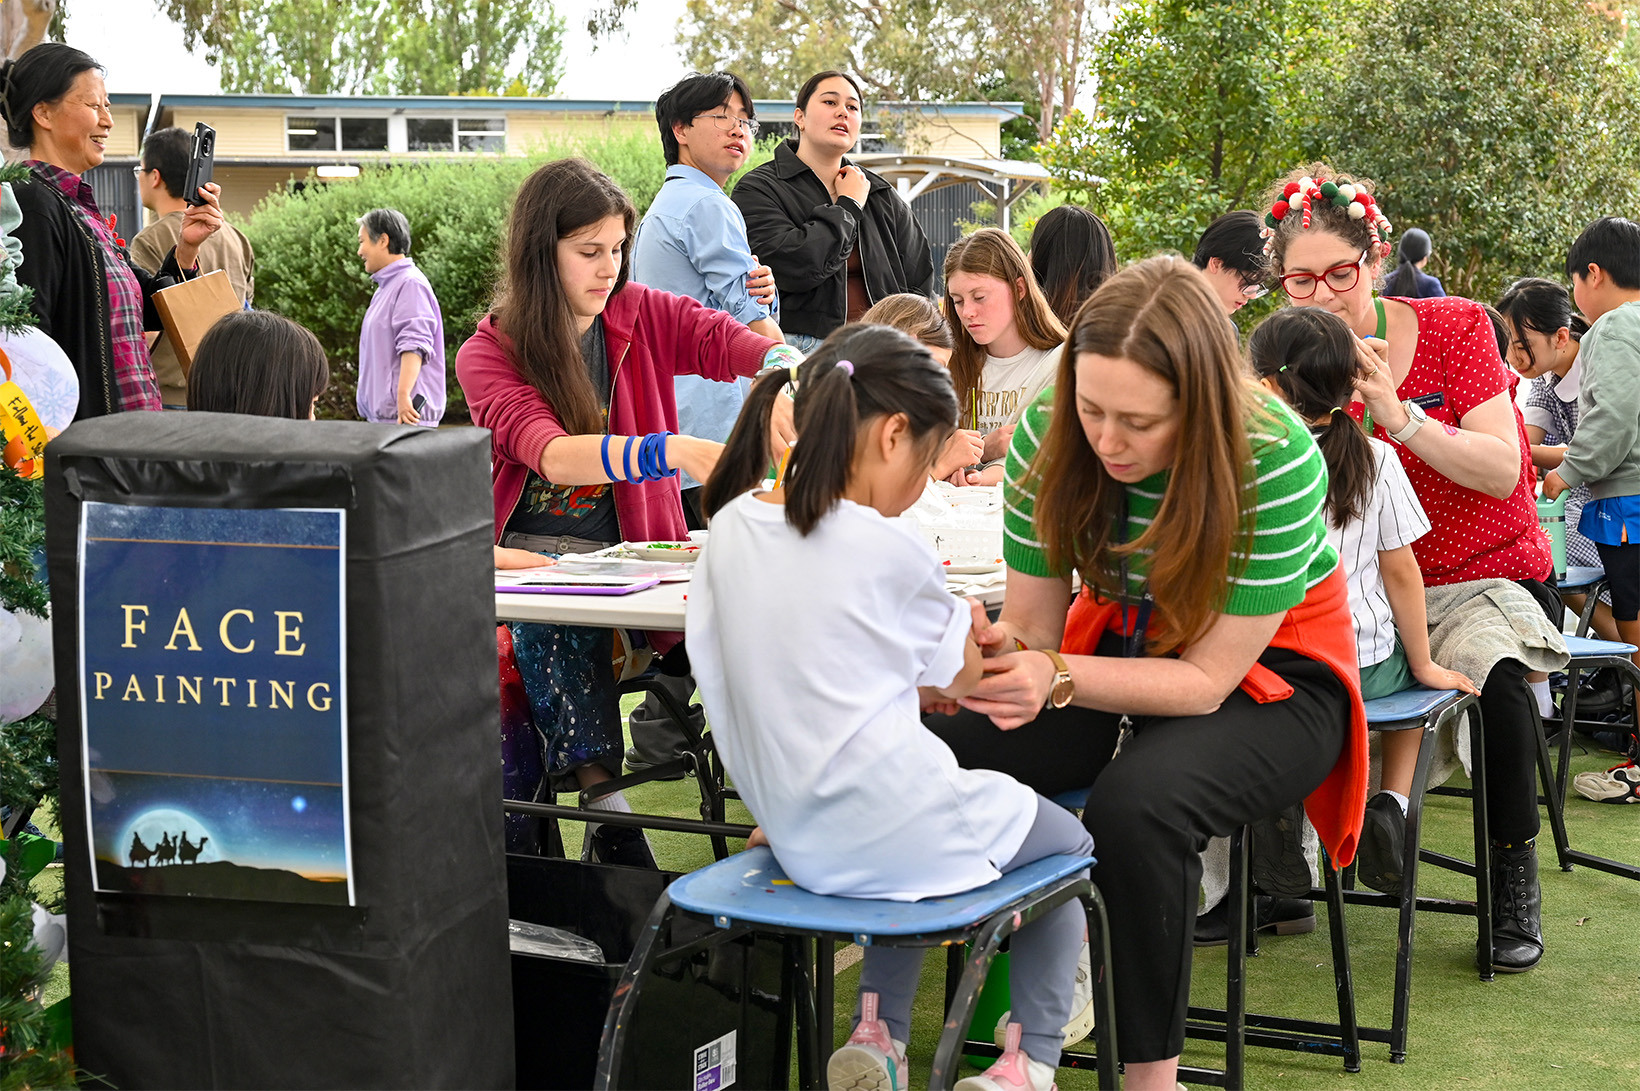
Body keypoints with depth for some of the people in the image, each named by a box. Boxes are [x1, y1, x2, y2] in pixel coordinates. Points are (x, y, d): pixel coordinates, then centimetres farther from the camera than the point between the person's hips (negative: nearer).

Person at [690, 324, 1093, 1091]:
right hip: (890, 836, -6)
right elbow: (963, 675, 1)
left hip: (794, 830, 6)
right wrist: (961, 612, 23)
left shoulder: (730, 529, 3)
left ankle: (878, 1029, 21)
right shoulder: (889, 548, -14)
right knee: (1068, 842, 20)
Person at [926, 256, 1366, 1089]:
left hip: (1264, 676, -4)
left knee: (1134, 805, -35)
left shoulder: (1274, 459, -27)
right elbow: (1033, 624, -8)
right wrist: (997, 654, -32)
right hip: (1123, 644, 4)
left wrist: (1056, 680, -37)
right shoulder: (1048, 436, -15)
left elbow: (1207, 679, -23)